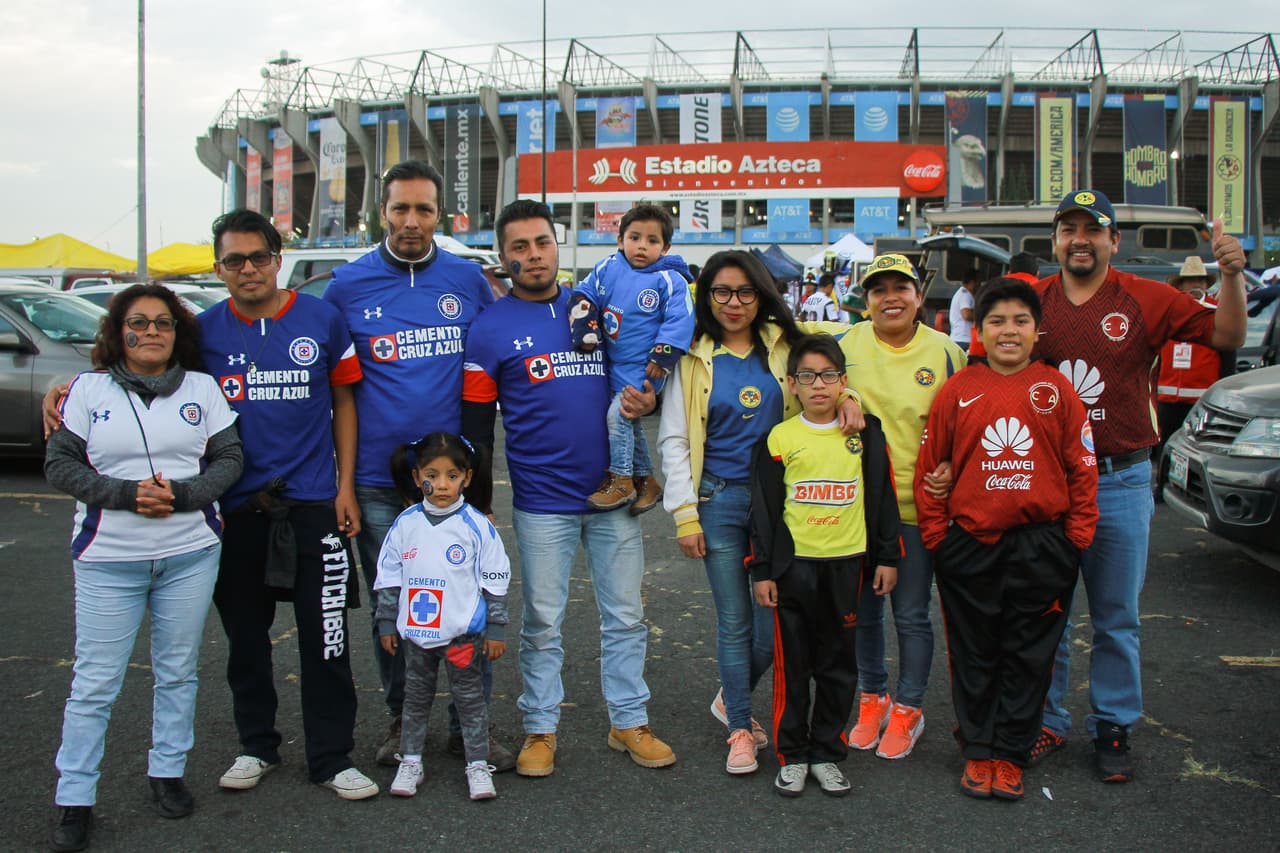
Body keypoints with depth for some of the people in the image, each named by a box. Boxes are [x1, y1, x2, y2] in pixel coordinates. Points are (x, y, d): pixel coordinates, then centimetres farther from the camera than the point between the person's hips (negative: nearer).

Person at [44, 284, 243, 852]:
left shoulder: (202, 388, 7)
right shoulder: (88, 389, 3)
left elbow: (229, 458, 4)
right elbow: (60, 465, -2)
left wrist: (182, 495, -13)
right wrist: (127, 494, -16)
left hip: (190, 553, 2)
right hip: (108, 559, -1)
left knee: (178, 671, 11)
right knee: (95, 682, 1)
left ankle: (168, 772, 27)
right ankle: (74, 800, 12)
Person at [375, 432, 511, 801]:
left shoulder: (477, 526, -8)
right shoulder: (405, 524, -1)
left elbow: (495, 583, -4)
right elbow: (389, 578, 8)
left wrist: (496, 630, -3)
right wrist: (387, 623, 8)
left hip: (463, 634, -3)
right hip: (416, 632, 3)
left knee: (469, 698, 7)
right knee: (415, 698, 15)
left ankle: (478, 765, 16)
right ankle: (410, 761, 27)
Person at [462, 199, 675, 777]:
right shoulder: (491, 328, 0)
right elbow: (477, 424, 1)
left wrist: (645, 402, -4)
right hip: (542, 501, -3)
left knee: (626, 616, 9)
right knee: (543, 622, 6)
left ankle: (629, 721, 23)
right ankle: (540, 729, 21)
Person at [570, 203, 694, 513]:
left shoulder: (669, 280, -10)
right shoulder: (608, 268, 2)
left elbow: (679, 320, -12)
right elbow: (584, 294, 8)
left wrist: (663, 354, -18)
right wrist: (585, 328, -4)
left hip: (645, 368, -6)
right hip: (614, 364, 6)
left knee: (618, 414, -17)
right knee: (630, 421, 15)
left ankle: (620, 479, -3)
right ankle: (645, 479, 30)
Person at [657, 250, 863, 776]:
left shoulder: (784, 345, 4)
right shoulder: (693, 359, 2)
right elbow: (673, 441, 2)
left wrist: (847, 394, -10)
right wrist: (685, 515, -4)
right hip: (720, 500, -1)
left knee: (777, 617, 3)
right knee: (734, 621, 2)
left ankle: (731, 698, 30)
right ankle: (740, 729, 18)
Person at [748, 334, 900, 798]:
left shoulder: (865, 434, 3)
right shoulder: (780, 438, -2)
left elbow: (882, 497, 9)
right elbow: (764, 509, 1)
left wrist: (887, 556, 7)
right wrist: (762, 570, -1)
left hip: (846, 565, 2)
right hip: (794, 565, -1)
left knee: (839, 664, 10)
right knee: (792, 664, 6)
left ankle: (827, 754, 23)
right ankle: (792, 755, 19)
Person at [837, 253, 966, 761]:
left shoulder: (945, 352, -1)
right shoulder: (846, 345, 0)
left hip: (917, 504, -1)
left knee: (911, 614, 6)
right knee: (864, 609, 13)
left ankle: (908, 709, 24)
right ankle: (872, 698, 33)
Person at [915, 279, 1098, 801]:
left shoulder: (1056, 390, 1)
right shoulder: (958, 391, 0)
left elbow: (1082, 466, 4)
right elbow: (929, 467, 3)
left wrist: (1077, 535, 0)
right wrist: (935, 535, 1)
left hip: (1040, 545, 0)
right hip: (969, 543, 0)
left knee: (1028, 656, 8)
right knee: (974, 655, 10)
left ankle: (1010, 756, 21)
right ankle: (978, 752, 23)